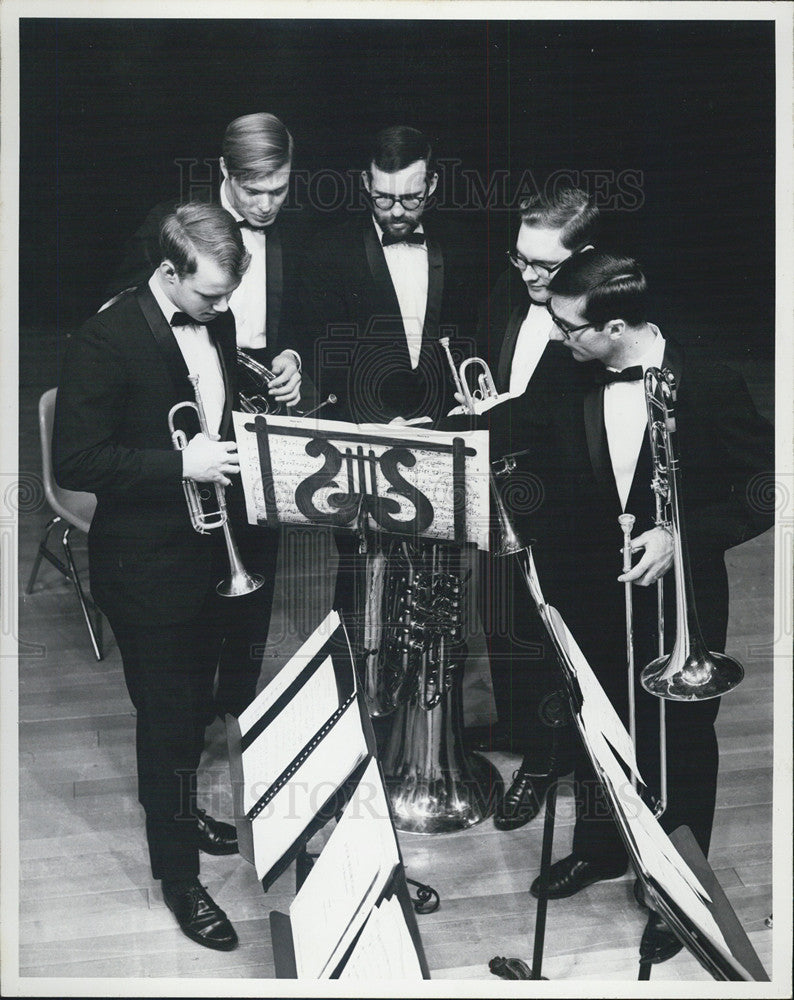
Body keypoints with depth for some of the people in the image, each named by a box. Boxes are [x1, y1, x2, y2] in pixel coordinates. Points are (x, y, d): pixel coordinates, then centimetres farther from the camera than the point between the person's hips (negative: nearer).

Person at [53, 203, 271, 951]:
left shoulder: (216, 322, 3)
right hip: (150, 566, -7)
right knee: (167, 716, 5)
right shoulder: (106, 341, -19)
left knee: (194, 701, 23)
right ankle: (177, 875, 21)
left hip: (215, 553, 7)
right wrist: (180, 462, -28)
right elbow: (73, 462, -21)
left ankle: (178, 810, 48)